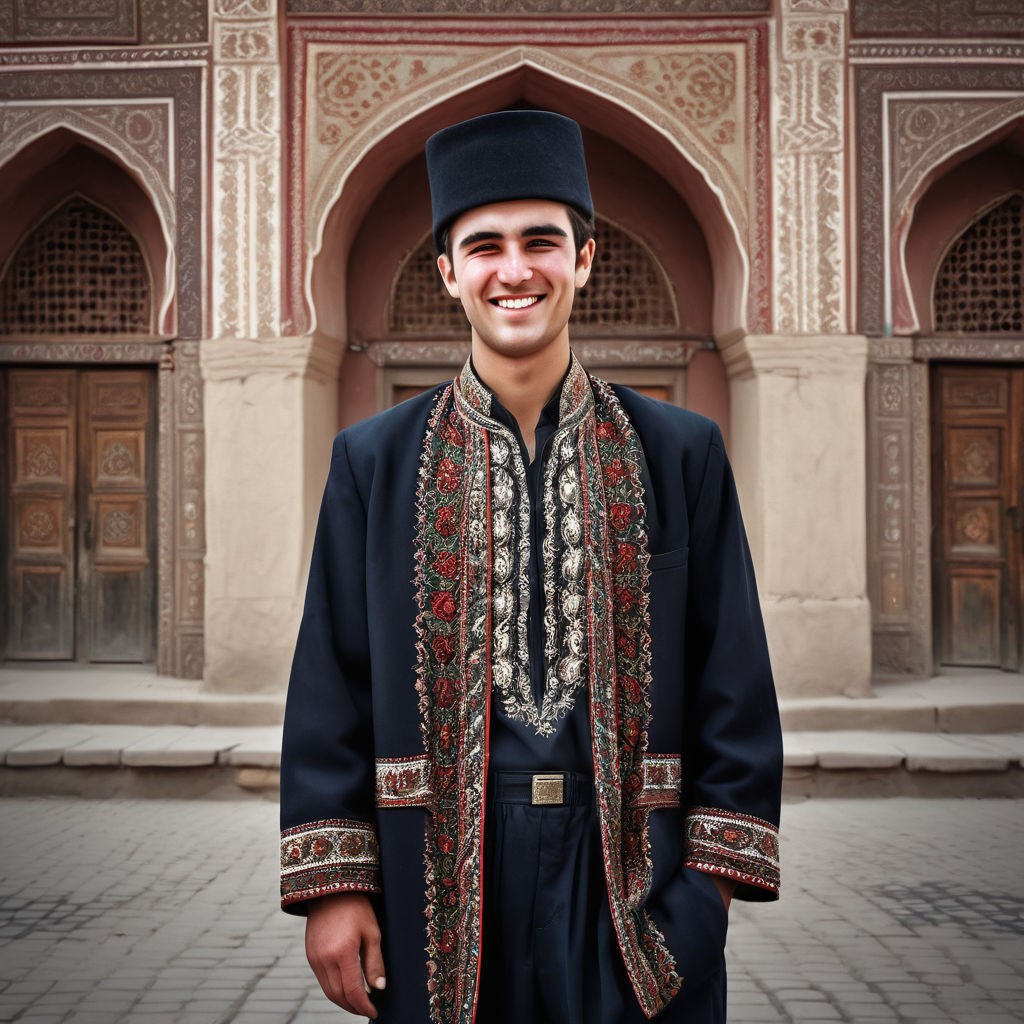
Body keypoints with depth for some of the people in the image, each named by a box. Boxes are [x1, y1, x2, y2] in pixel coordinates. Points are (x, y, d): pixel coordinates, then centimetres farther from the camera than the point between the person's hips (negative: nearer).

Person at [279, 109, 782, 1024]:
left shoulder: (680, 455, 1)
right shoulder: (374, 463, 2)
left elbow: (734, 678, 2)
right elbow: (332, 683, 2)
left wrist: (714, 878, -4)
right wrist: (335, 885, -4)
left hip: (632, 873, 0)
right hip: (443, 875, 0)